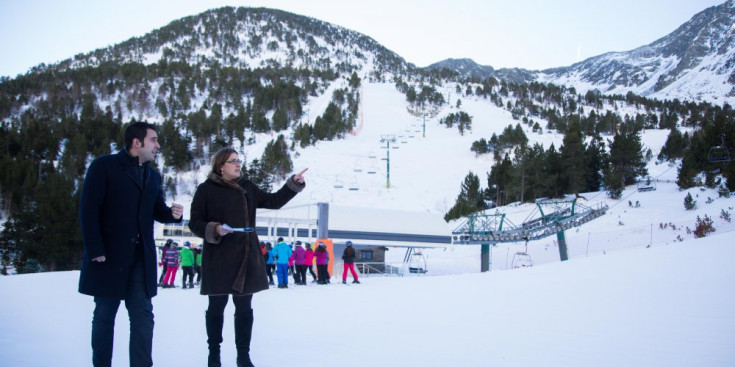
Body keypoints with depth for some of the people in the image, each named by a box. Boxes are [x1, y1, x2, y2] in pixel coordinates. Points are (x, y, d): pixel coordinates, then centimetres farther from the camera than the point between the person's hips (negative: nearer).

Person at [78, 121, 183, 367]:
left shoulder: (153, 176, 15)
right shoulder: (104, 167, -5)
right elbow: (88, 210, -10)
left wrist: (172, 213, -6)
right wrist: (95, 250, -17)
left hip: (141, 259, 5)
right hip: (109, 256, -5)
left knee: (143, 314, 0)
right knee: (104, 315, 5)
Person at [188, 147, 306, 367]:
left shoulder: (247, 187, 12)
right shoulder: (206, 190, -3)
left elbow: (274, 201, 19)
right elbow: (195, 222, -3)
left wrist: (294, 183, 9)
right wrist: (214, 230, -21)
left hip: (247, 258, 4)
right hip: (219, 259, -4)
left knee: (244, 307, 7)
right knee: (217, 306, 6)